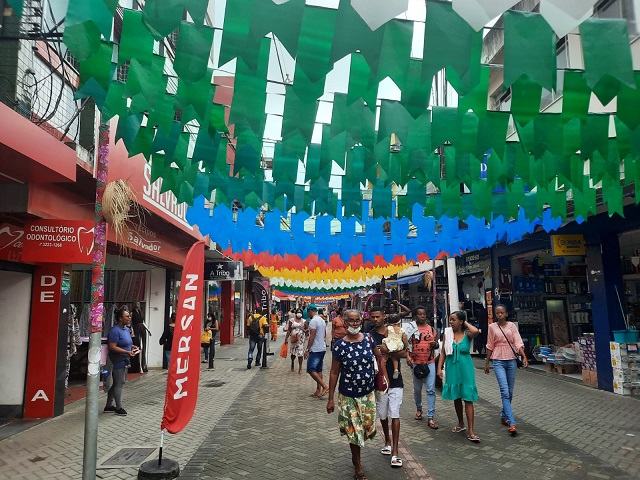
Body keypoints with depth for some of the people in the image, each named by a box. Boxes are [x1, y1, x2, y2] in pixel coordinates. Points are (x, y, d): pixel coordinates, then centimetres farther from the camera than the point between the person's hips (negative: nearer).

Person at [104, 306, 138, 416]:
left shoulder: (126, 329, 12)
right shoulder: (115, 331, -17)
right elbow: (112, 347, -22)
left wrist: (132, 347, 7)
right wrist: (127, 352, -24)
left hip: (124, 361, 9)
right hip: (118, 361, -9)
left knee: (115, 383, 15)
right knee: (119, 383, -2)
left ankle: (109, 406, 25)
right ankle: (118, 408, 8)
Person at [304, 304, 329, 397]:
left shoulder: (313, 321, -15)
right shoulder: (322, 320, 13)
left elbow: (312, 336, -20)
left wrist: (307, 349, -15)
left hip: (315, 349, -9)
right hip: (322, 348, 9)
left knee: (311, 369, -6)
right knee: (318, 370, 12)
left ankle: (325, 386, -11)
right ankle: (318, 391, 14)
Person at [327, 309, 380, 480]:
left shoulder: (369, 339, -6)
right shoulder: (340, 345, -14)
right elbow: (334, 373, -8)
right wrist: (330, 399, -6)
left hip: (368, 394, 3)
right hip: (348, 396, -3)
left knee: (369, 429, 14)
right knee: (354, 431, 8)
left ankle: (355, 453, 45)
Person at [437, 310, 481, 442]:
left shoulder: (467, 334, -5)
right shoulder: (447, 334, 2)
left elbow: (476, 331, -29)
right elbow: (443, 352, 4)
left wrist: (466, 323, -12)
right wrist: (439, 368, -1)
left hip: (465, 369, -3)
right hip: (452, 368, 3)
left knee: (468, 398, -5)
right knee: (456, 397, 14)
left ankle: (471, 431, -3)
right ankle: (461, 423, 33)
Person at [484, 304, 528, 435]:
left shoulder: (511, 325, 4)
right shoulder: (492, 327, 3)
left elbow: (518, 342, -4)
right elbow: (490, 346, 8)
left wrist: (524, 357, -17)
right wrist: (486, 362, 10)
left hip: (511, 360, 2)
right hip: (498, 361, -2)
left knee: (510, 392, 10)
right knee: (505, 392, -12)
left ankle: (503, 416, 28)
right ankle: (512, 423, -14)